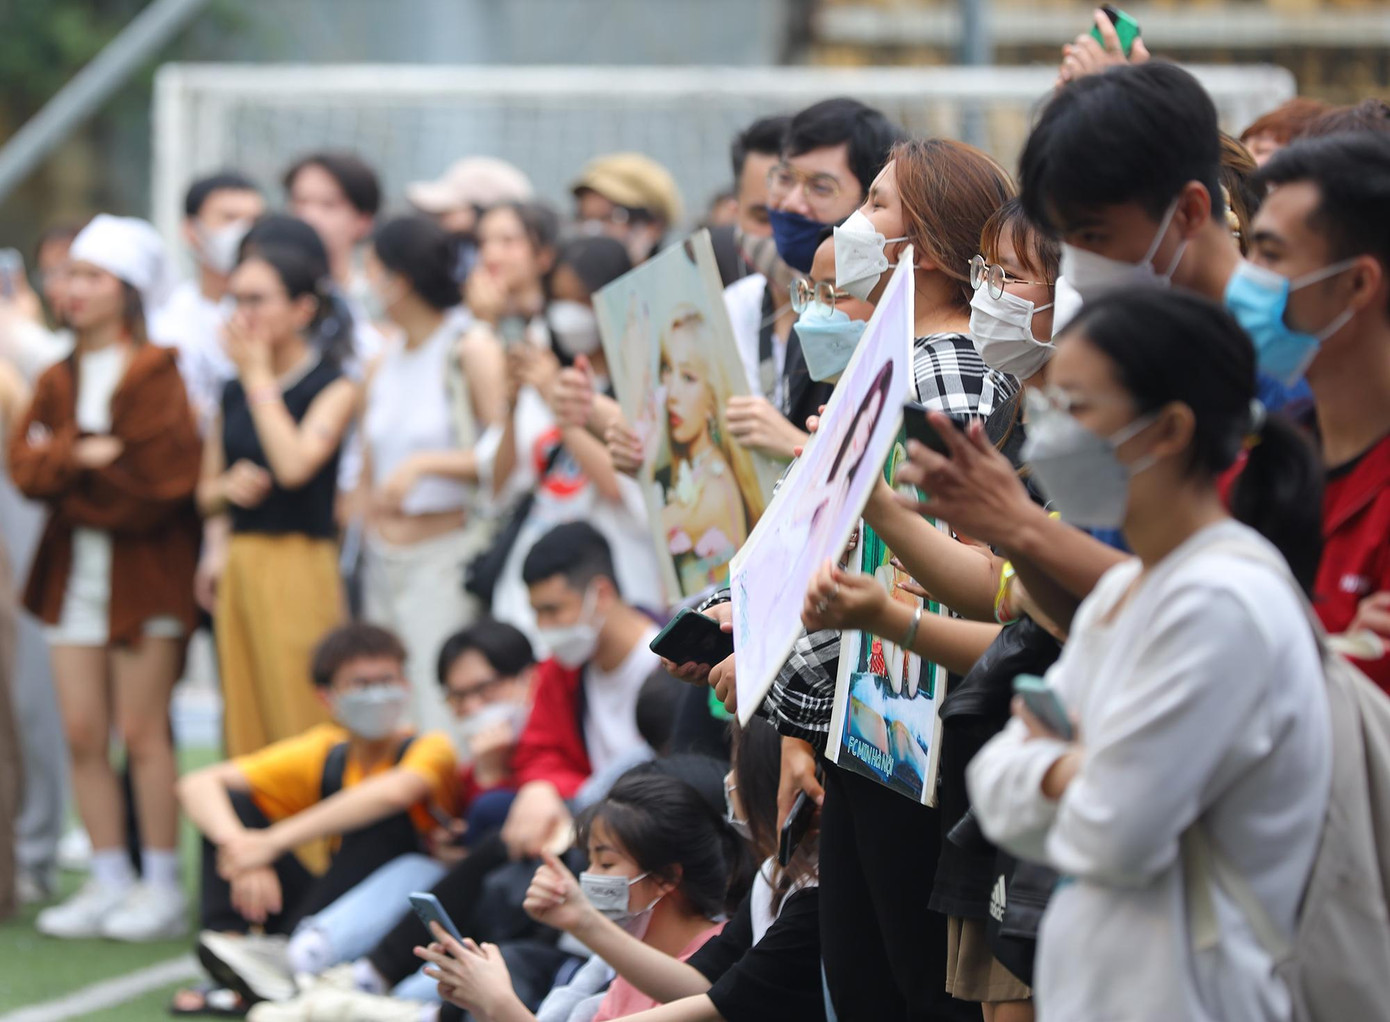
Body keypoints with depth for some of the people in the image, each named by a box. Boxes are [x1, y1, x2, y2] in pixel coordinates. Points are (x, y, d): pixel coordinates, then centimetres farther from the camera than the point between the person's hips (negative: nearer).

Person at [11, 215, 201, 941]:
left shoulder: (157, 374, -7)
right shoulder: (58, 381, 14)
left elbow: (165, 476, -15)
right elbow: (26, 465, 2)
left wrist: (75, 485, -7)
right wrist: (81, 456, -17)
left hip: (144, 572, -6)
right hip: (73, 572, 6)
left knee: (142, 732, -5)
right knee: (82, 735, 4)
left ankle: (163, 890, 1)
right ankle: (109, 883, 11)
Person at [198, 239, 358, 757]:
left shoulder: (333, 385, -4)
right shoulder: (234, 391, 14)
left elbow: (294, 465, -20)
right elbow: (205, 494, 19)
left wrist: (259, 377, -10)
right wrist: (228, 486, -5)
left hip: (299, 562, -6)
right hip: (240, 565, 6)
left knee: (301, 724, -8)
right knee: (246, 727, 6)